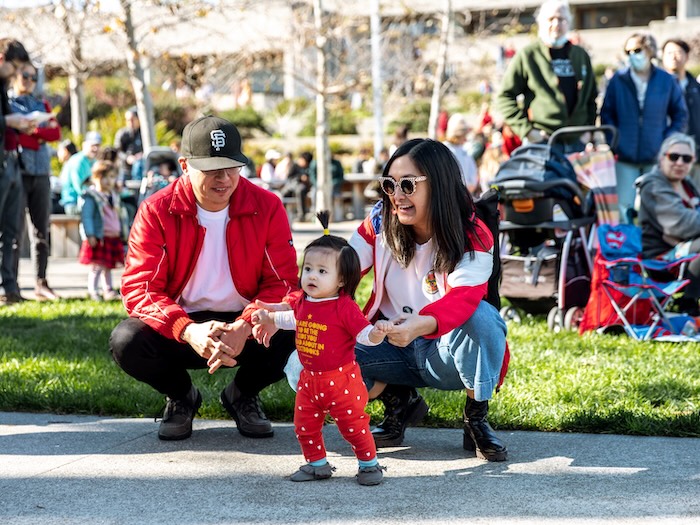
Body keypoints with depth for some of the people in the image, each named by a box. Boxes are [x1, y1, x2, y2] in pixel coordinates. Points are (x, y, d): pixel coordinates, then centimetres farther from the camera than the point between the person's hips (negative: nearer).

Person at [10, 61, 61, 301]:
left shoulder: (43, 106, 18)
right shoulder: (7, 104, 5)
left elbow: (56, 133, 4)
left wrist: (32, 132, -9)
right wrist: (39, 139, -8)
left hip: (41, 173, 4)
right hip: (17, 172, -4)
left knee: (42, 230, 4)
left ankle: (41, 283, 8)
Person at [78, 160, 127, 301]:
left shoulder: (114, 196, 16)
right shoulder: (90, 197, -8)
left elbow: (119, 216, 24)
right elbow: (86, 217, -14)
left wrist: (123, 232, 21)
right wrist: (90, 235, -20)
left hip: (114, 237, 7)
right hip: (98, 238, -7)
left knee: (108, 266, 13)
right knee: (98, 266, -9)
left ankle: (108, 290, 20)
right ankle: (92, 291, -3)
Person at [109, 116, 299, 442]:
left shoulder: (267, 207, -7)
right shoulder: (156, 211, -10)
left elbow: (282, 282, -10)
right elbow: (139, 288, -16)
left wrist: (244, 327, -31)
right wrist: (188, 331, -35)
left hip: (244, 327, 0)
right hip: (180, 332, 0)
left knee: (293, 336, -30)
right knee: (126, 341, -30)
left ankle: (243, 395, 6)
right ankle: (181, 398, 6)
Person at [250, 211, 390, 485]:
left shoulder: (345, 307, -17)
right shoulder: (302, 301, 3)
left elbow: (364, 334, -19)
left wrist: (378, 331, -39)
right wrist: (269, 319, 27)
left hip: (340, 379, -6)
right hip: (309, 378, 6)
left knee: (353, 425, 2)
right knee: (304, 425, 11)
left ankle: (369, 463, 20)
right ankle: (317, 464, 28)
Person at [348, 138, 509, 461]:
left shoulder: (474, 238, -17)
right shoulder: (379, 223, -5)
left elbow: (461, 300, -35)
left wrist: (420, 324, -56)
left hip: (447, 353, -3)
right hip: (395, 348, 4)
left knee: (480, 317, -39)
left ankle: (476, 419, -12)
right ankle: (399, 402, 6)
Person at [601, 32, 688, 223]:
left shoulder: (667, 81, 2)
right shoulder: (618, 80, 2)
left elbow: (681, 115, 9)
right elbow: (606, 114, 7)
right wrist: (614, 142, -4)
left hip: (656, 157, 0)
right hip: (625, 157, 0)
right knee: (624, 206, -3)